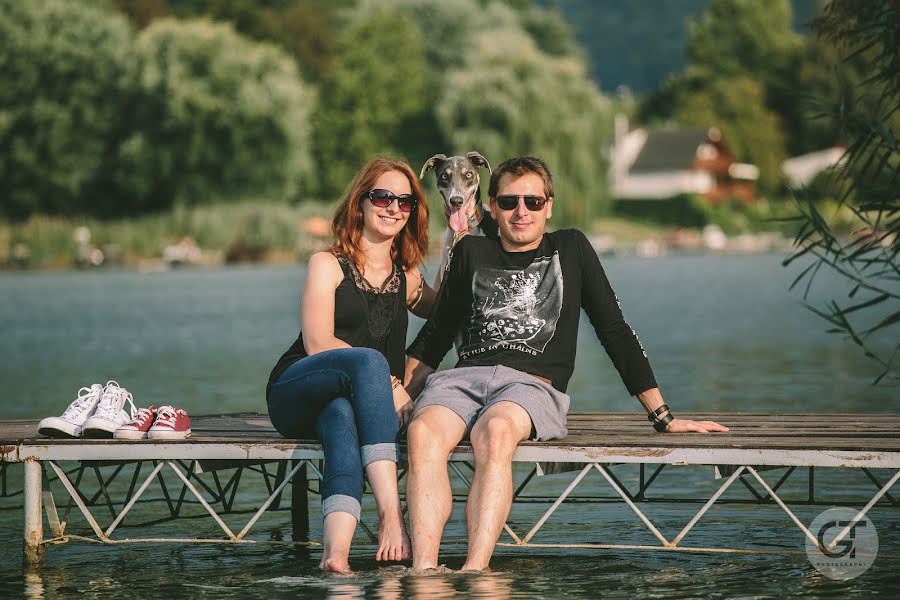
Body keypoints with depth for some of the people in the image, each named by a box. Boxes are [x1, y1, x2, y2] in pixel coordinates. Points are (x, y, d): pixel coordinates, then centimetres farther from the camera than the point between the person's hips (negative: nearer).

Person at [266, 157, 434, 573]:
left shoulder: (407, 279, 20)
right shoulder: (328, 265, 4)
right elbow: (318, 344, -8)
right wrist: (387, 384, -17)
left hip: (345, 401, 3)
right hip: (294, 394, -3)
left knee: (342, 414, -37)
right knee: (369, 360, -36)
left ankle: (336, 547, -62)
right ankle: (391, 511, -50)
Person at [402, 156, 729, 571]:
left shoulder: (570, 249, 19)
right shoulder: (473, 253, 23)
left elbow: (615, 332, 18)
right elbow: (434, 336, 29)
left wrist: (661, 415, 12)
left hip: (533, 384, -2)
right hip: (465, 376, 2)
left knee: (495, 431, -40)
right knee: (423, 433, -36)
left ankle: (474, 572, -53)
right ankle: (424, 573, -49)